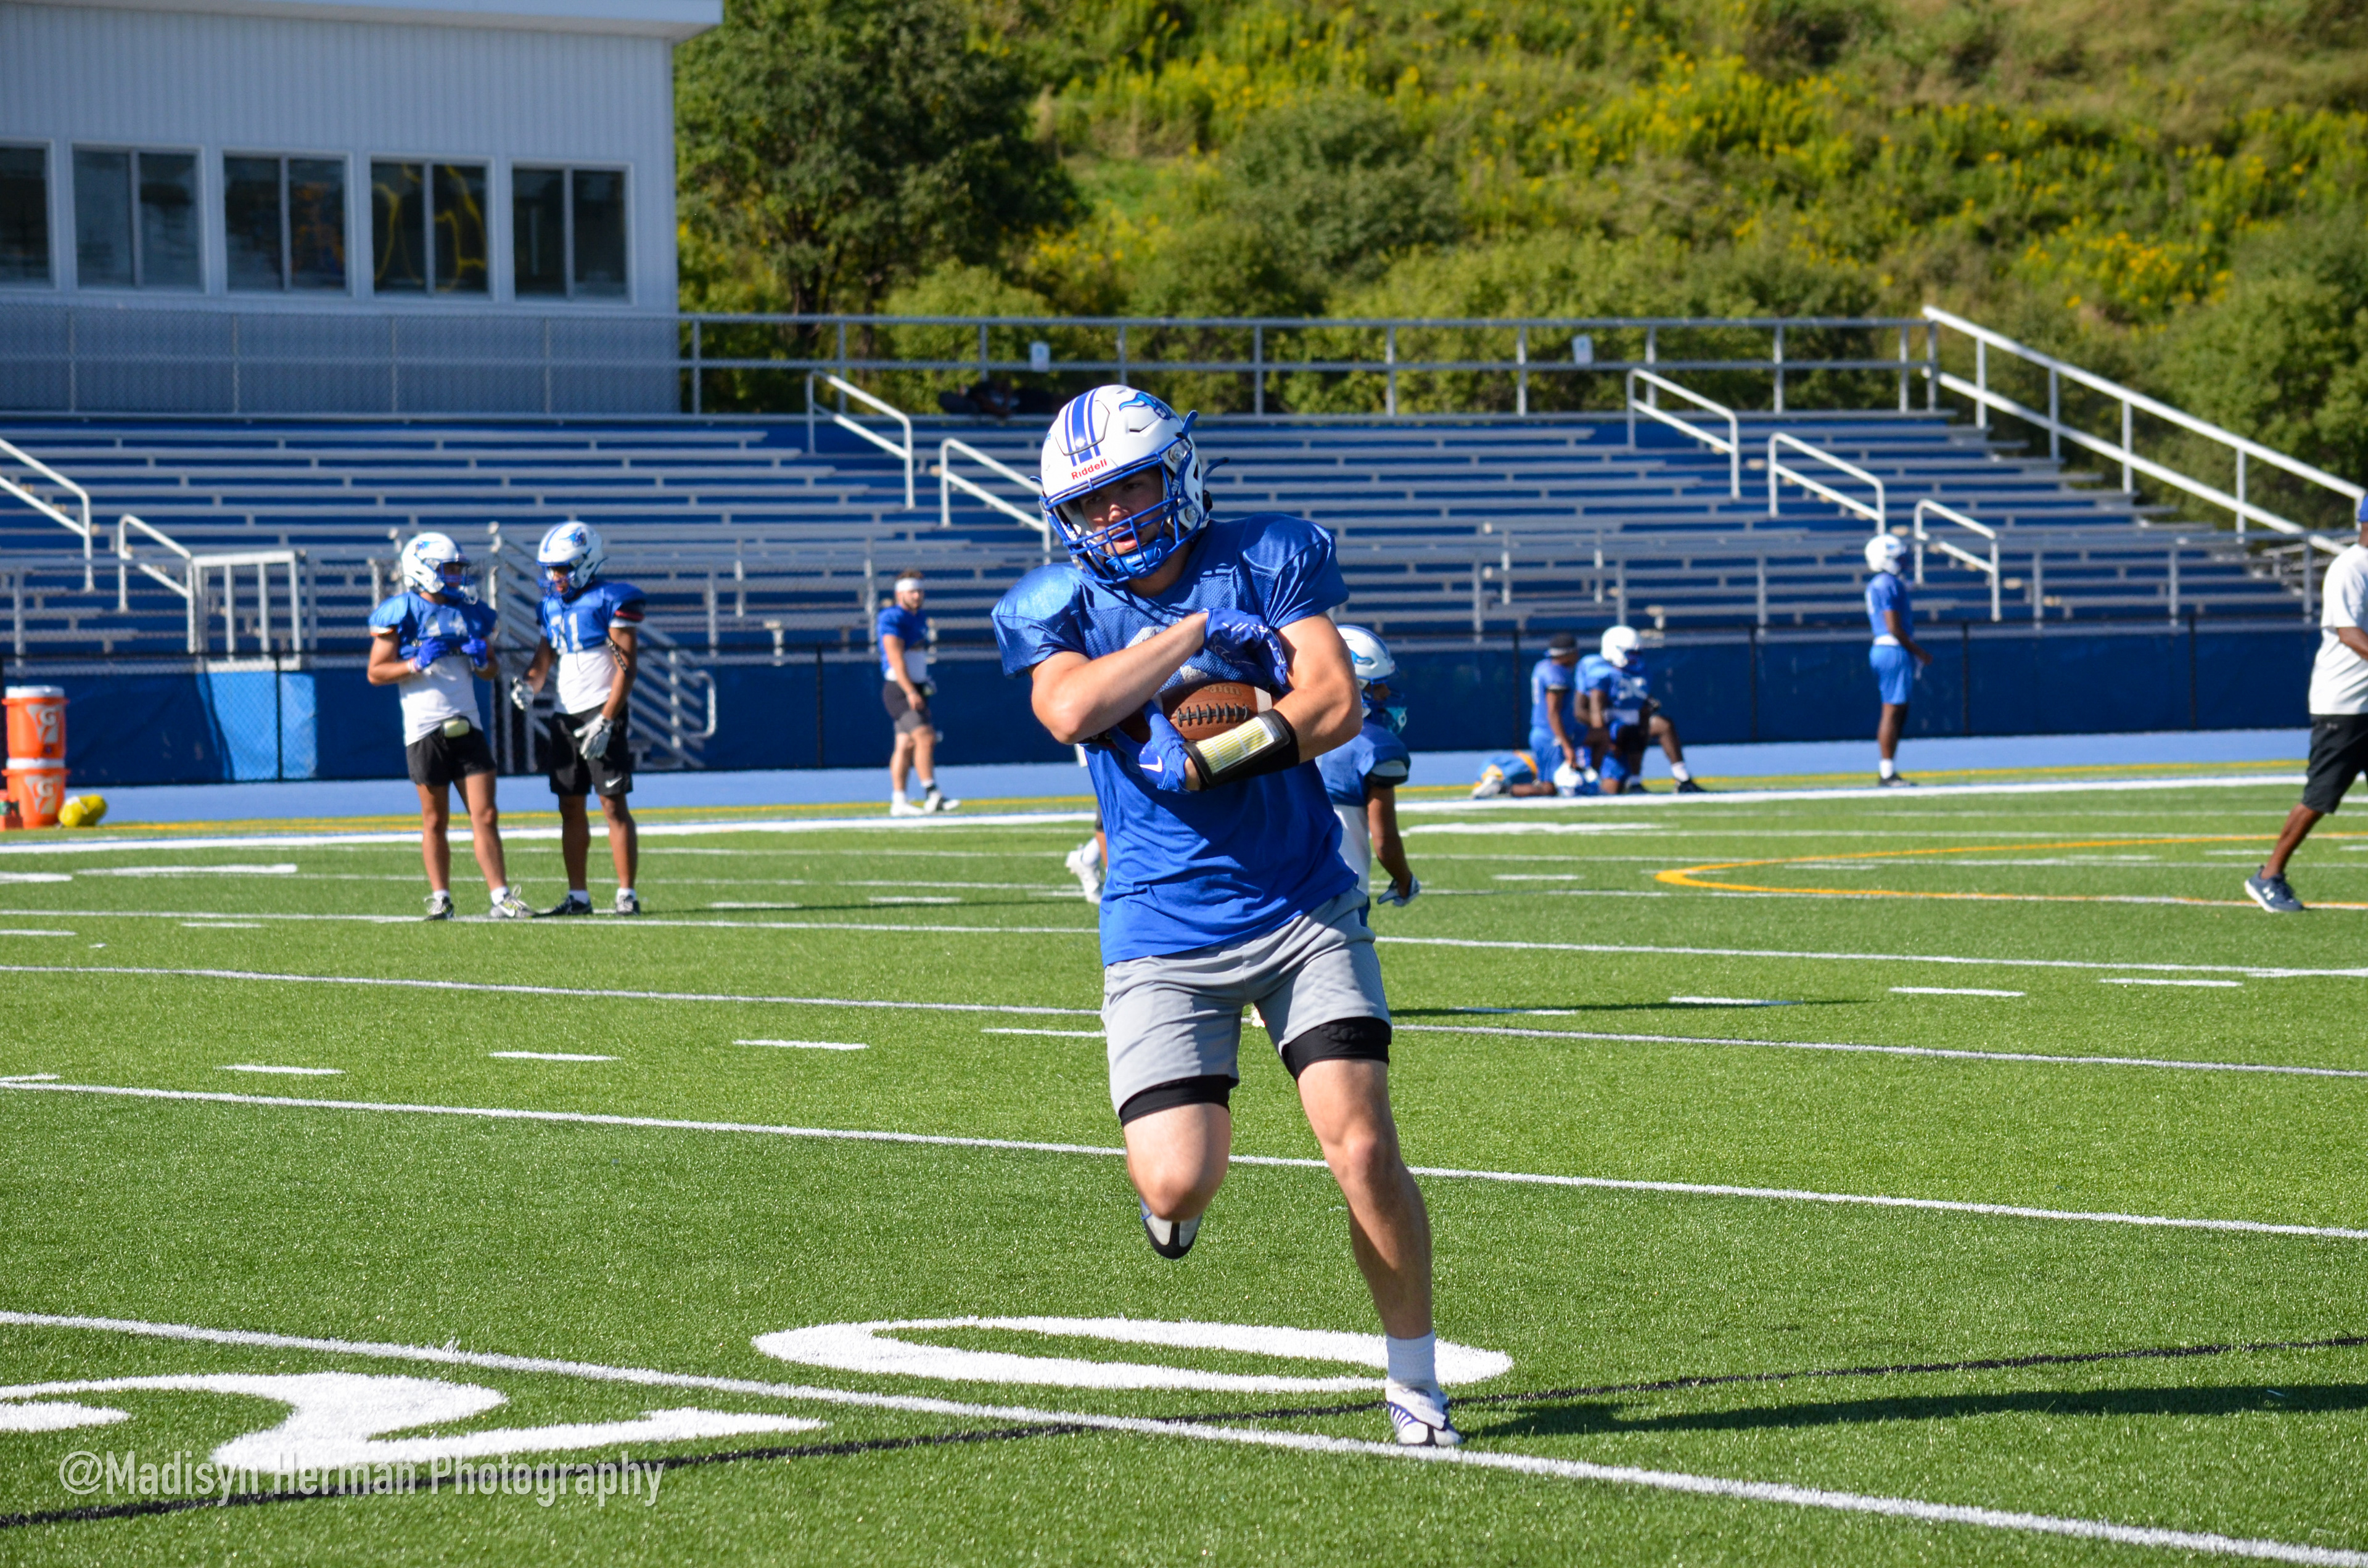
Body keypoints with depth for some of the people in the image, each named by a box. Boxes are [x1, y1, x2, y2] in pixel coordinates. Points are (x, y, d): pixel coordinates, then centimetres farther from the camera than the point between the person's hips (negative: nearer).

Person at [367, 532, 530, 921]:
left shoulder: (470, 612, 11)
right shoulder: (402, 614, -4)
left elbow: (490, 673, 20)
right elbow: (376, 673, -4)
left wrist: (482, 658, -2)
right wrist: (417, 663, -17)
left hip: (466, 725, 4)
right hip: (425, 729, -4)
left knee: (485, 816, -1)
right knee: (435, 820, 4)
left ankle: (501, 896, -1)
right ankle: (440, 898, 13)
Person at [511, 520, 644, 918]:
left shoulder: (612, 602, -10)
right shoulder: (553, 606, 12)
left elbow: (626, 668, -13)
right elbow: (545, 657, 20)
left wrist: (605, 722, -19)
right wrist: (528, 684, -3)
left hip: (602, 712, -7)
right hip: (565, 716, 7)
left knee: (614, 805, -8)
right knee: (571, 807, 8)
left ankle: (627, 895, -5)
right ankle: (578, 896, 13)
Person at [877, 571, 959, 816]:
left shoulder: (919, 619, 17)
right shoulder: (892, 618, -11)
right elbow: (896, 658, -20)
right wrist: (910, 692, -26)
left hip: (916, 690, 9)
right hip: (899, 690, -9)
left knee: (906, 745, 8)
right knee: (925, 737, -19)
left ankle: (898, 802, 11)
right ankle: (932, 796, -22)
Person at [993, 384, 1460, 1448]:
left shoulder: (1269, 559, 1)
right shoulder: (1057, 607, 1)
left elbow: (1336, 704, -9)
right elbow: (1073, 710, -20)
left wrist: (1224, 753, -21)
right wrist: (1202, 625, -15)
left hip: (1304, 905, 0)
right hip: (1163, 930, 0)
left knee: (1362, 1147, -10)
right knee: (1176, 1185, -13)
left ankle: (1415, 1379, 7)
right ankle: (1179, 1179, 26)